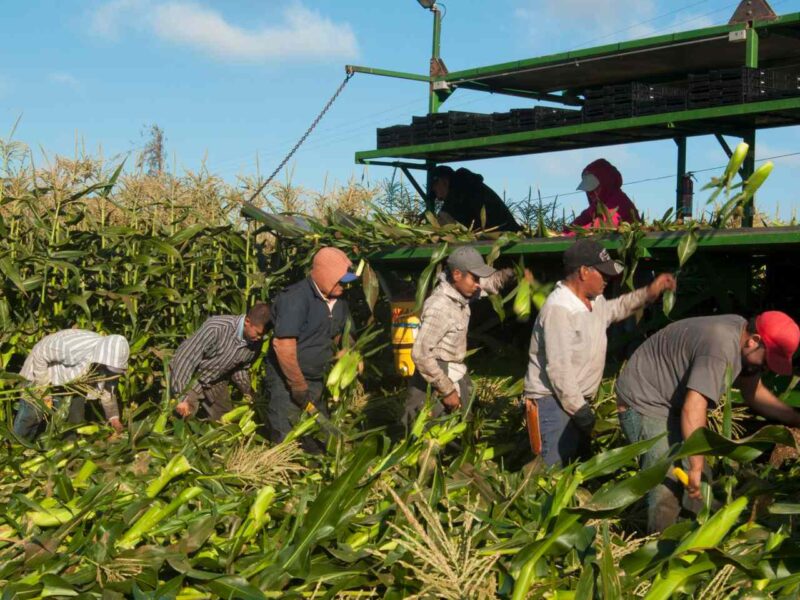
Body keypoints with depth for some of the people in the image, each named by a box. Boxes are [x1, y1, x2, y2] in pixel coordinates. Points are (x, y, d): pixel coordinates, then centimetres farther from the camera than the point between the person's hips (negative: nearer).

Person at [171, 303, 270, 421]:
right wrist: (181, 397, -31)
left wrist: (248, 392, -5)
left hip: (215, 381, 6)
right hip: (187, 376, -6)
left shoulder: (255, 344, -14)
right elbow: (184, 358, -30)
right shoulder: (217, 327, -34)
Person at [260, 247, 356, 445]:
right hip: (288, 381, -8)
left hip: (316, 382, 8)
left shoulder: (338, 301, 5)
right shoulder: (296, 298, -19)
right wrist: (298, 386, -20)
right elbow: (283, 345, -24)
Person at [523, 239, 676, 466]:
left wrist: (649, 293, 18)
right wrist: (578, 409, -22)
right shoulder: (558, 309, -24)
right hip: (553, 401, -10)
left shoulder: (593, 300, 6)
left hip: (578, 400, 10)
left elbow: (614, 309, 31)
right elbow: (558, 368, -26)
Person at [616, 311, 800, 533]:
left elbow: (754, 391, 12)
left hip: (672, 402, 10)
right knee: (669, 484, -20)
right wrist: (696, 468, -37)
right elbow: (693, 409, -37)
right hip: (643, 402, -10)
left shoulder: (740, 330, -1)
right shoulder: (720, 348, -31)